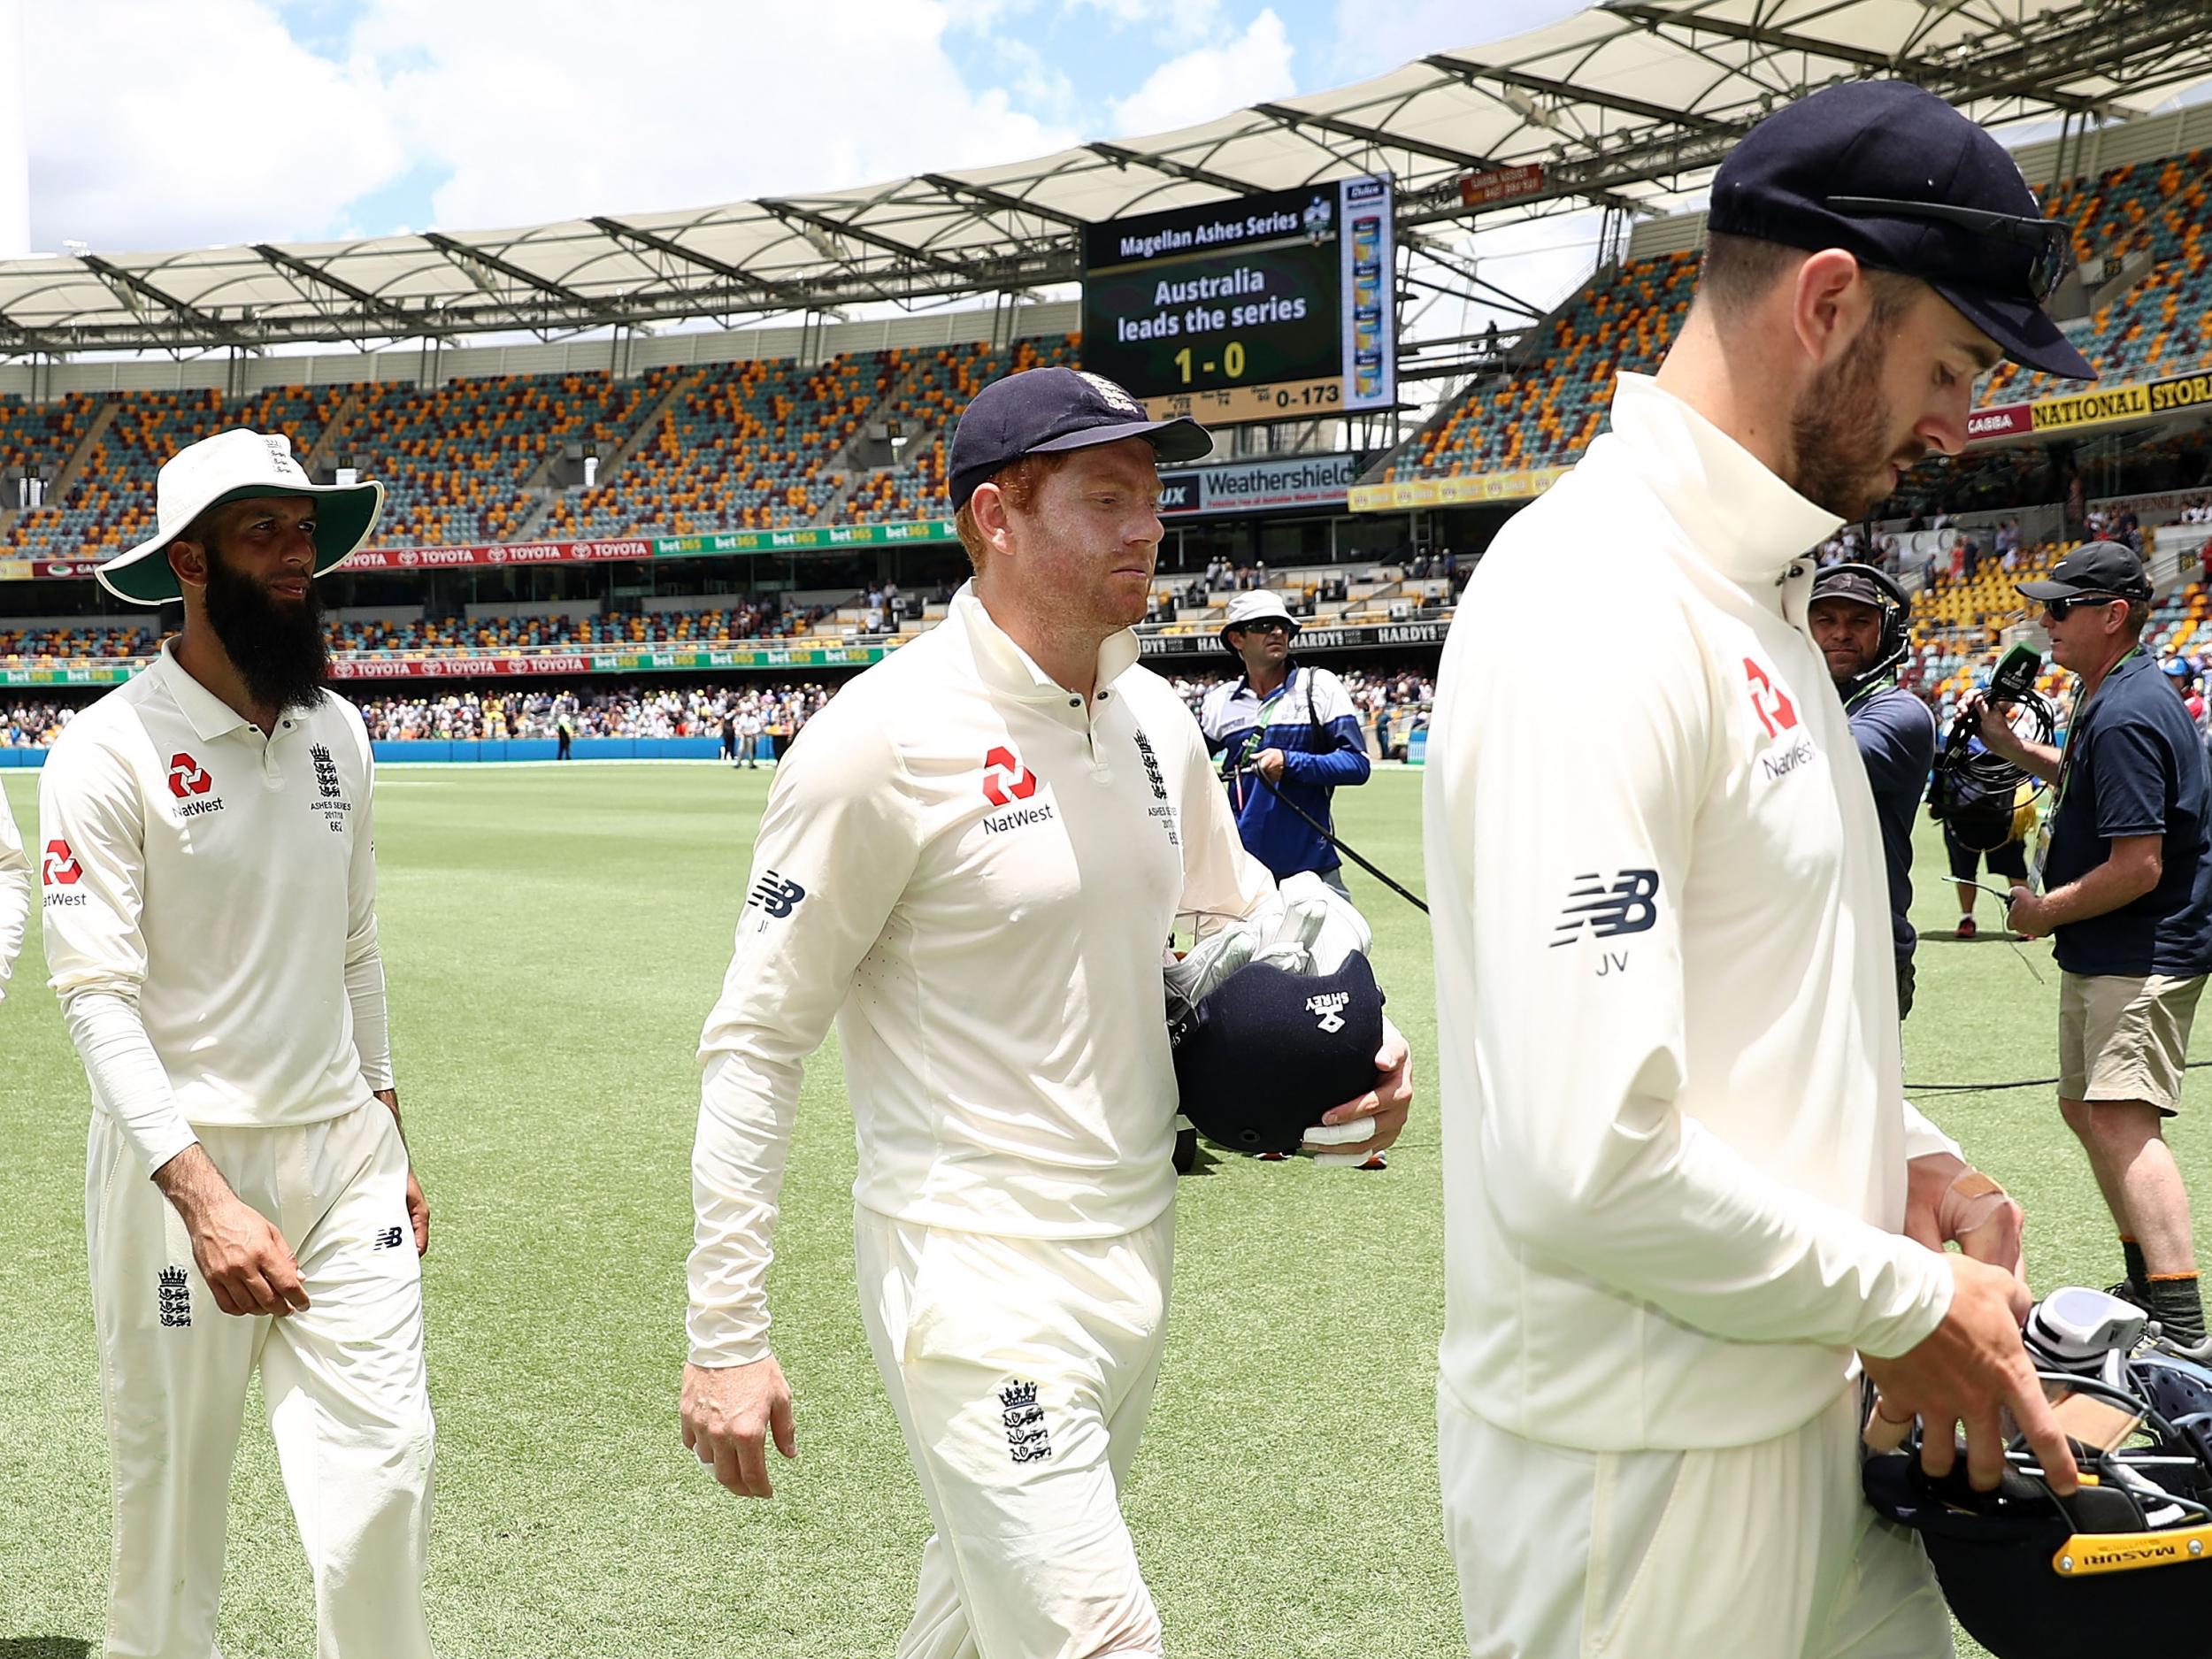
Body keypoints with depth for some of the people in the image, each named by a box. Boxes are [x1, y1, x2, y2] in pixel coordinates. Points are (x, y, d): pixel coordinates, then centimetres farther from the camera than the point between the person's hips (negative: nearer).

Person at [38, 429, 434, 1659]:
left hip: (344, 1155, 5)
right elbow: (99, 997, -17)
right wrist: (203, 1197, -27)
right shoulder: (112, 750, -12)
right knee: (173, 1486, 8)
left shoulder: (338, 732, 8)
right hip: (180, 1164, -4)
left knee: (386, 1475, 1)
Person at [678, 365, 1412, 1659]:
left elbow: (1245, 909, 22)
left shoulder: (1154, 716, 5)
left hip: (1135, 1254, 7)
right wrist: (726, 1338, -14)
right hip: (979, 1282, -7)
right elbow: (757, 1043, -13)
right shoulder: (888, 737, -17)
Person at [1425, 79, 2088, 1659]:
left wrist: (1904, 1157, 6)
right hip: (1641, 1474, -9)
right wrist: (1909, 1303, -16)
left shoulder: (1753, 591, 10)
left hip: (1805, 1414, 9)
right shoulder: (1597, 609, -23)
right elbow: (1582, 1167, -30)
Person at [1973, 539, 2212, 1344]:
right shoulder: (2117, 699, 13)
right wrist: (2015, 749, 20)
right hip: (2105, 952, 12)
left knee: (2121, 1119, -21)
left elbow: (2138, 864, -25)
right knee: (2083, 1106, 20)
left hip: (2144, 954, -12)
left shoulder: (2124, 716, -20)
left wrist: (2046, 912, -12)